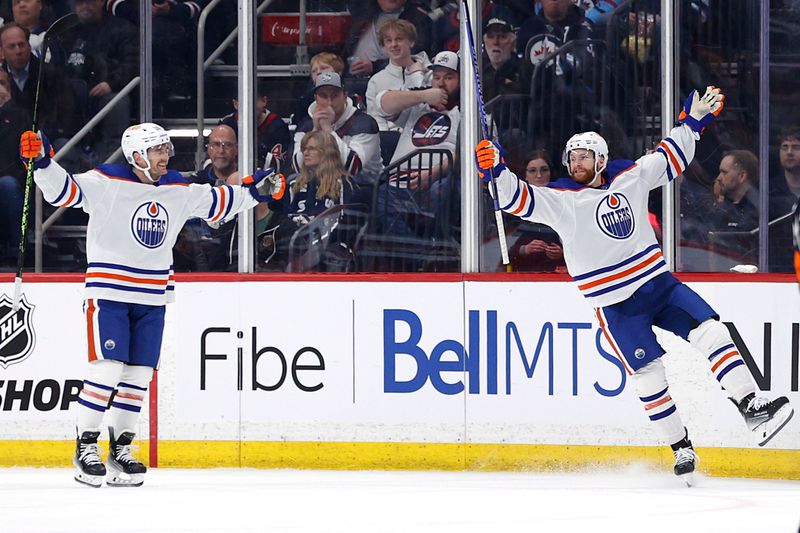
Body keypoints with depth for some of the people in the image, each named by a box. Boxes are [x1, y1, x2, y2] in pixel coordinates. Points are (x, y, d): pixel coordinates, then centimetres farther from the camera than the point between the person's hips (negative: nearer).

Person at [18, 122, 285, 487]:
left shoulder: (178, 190, 8)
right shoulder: (106, 183, -10)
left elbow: (215, 203, 21)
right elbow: (64, 190, -18)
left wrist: (255, 191, 15)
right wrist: (42, 161, -33)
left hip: (152, 299, 6)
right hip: (108, 292, -6)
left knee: (138, 375, 5)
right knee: (107, 369, -13)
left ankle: (121, 448, 15)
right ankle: (85, 447, -2)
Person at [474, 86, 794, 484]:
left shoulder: (631, 178, 5)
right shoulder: (561, 199, -6)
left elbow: (669, 159, 18)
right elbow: (518, 199, -16)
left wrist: (694, 121, 15)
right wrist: (496, 170, -32)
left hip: (658, 282, 4)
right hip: (614, 305, -4)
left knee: (712, 331, -10)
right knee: (649, 376, -7)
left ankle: (753, 409, -8)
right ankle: (681, 449, 7)